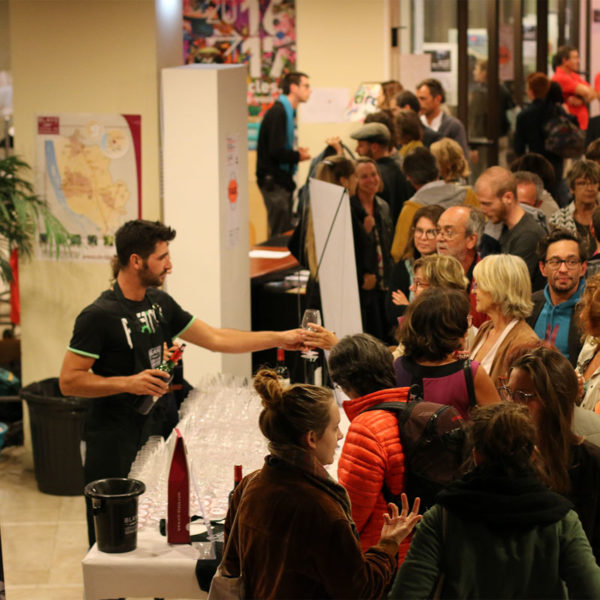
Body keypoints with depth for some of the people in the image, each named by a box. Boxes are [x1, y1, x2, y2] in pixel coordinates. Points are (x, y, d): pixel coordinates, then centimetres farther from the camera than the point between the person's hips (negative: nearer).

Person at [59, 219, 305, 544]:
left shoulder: (160, 303, 10)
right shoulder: (98, 316, -14)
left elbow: (216, 339, 14)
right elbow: (69, 381, -15)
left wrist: (280, 338, 11)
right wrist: (129, 383, -22)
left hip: (159, 432, 7)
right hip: (115, 444, -7)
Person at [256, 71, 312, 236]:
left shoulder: (287, 111, 14)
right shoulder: (278, 112, -17)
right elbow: (276, 152, -23)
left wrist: (296, 152, 2)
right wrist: (298, 156, -8)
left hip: (281, 179, 10)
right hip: (273, 180, -10)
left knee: (286, 231, 11)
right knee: (280, 234, -8)